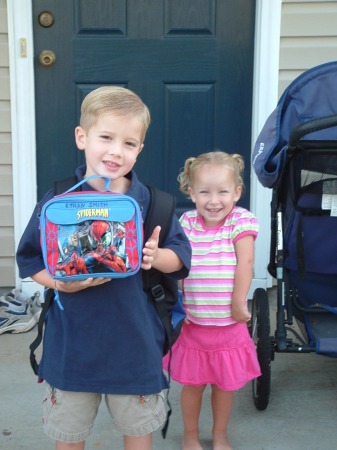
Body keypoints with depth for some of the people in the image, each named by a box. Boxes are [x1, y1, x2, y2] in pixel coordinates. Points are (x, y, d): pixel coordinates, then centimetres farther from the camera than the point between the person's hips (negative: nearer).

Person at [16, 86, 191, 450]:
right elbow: (29, 260, -1)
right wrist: (62, 283, -18)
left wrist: (156, 257, -19)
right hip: (71, 344, 0)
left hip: (135, 342, 1)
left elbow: (181, 256, 2)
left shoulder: (150, 202, -4)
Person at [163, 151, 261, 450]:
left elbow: (245, 263, -16)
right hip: (193, 323, 1)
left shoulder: (241, 220, -11)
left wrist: (238, 304, -19)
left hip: (229, 325, -1)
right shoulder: (187, 222, -3)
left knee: (225, 384, 16)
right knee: (192, 384, 15)